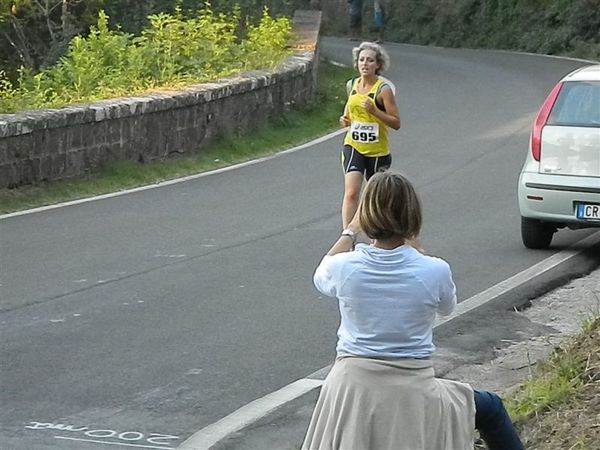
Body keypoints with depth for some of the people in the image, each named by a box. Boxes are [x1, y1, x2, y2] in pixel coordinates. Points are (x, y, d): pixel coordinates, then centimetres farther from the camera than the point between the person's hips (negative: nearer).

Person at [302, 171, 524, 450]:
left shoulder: (345, 268, -10)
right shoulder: (435, 271, -13)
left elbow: (321, 277, 17)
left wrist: (350, 231, 29)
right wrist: (414, 248, 19)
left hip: (352, 387, 1)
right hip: (413, 392, -1)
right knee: (491, 409, 26)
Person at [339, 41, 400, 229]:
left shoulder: (383, 89, -12)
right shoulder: (352, 85, 3)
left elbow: (396, 123, -13)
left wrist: (374, 111, -26)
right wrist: (346, 119, 1)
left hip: (378, 151, -2)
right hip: (353, 147, 2)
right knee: (351, 192, -17)